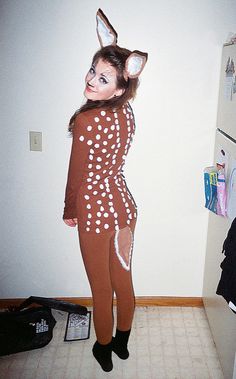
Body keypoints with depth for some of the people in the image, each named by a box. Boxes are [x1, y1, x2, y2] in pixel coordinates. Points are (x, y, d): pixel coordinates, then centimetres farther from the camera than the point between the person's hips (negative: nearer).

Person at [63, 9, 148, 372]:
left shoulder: (86, 121, -24)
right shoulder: (126, 113, -4)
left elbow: (77, 175, -14)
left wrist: (70, 212, 3)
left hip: (96, 212, -7)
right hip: (124, 204, 7)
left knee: (101, 287, 14)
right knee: (123, 279, 21)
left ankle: (104, 349, 38)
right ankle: (122, 342, 44)